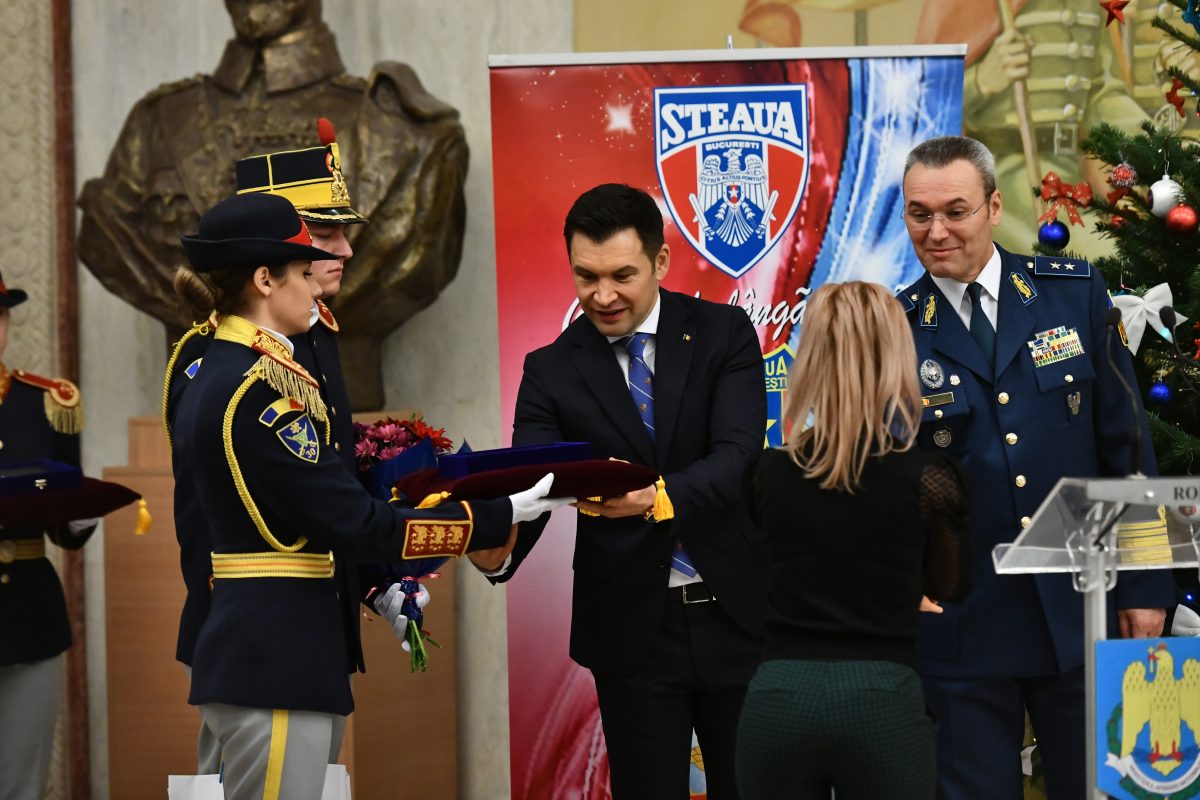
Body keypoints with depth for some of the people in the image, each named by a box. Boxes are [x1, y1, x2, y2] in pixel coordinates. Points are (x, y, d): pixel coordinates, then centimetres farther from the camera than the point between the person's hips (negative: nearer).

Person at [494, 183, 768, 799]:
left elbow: (738, 456, -16)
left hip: (734, 614, 0)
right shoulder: (552, 372, 1)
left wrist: (661, 498, -36)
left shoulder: (723, 334, -3)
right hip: (632, 628, 1)